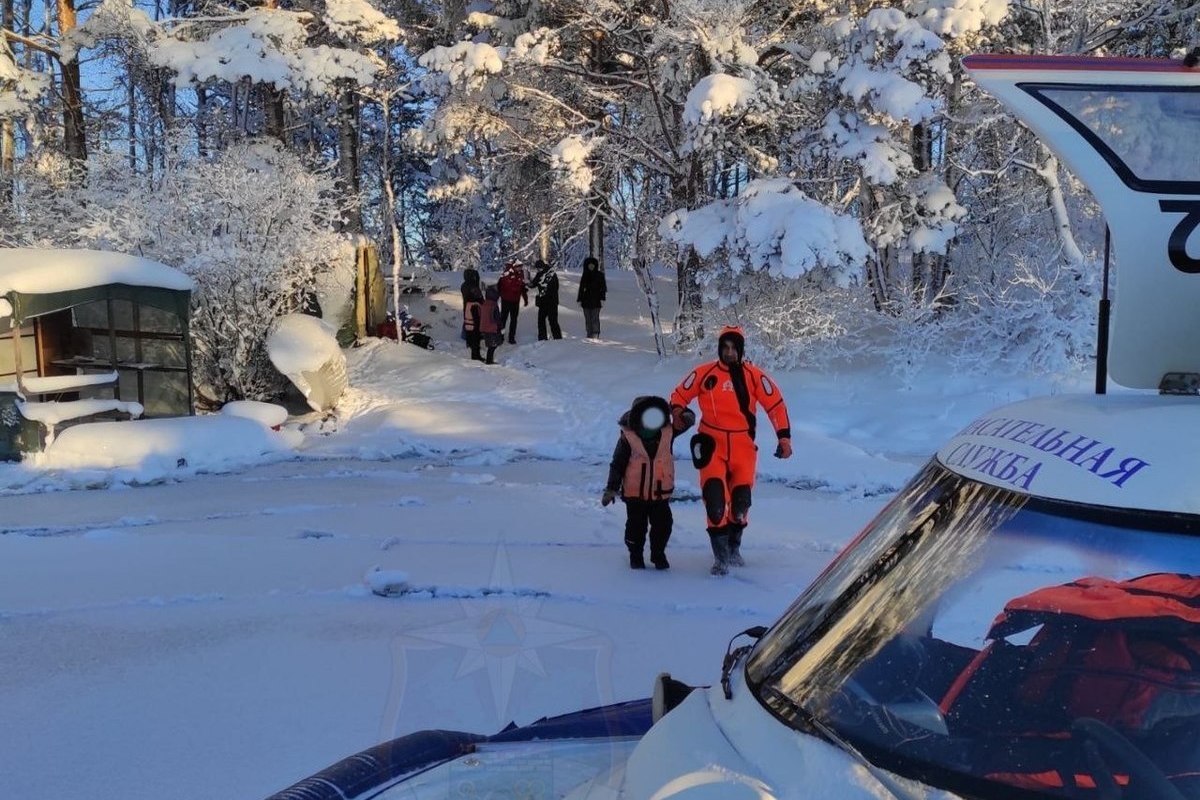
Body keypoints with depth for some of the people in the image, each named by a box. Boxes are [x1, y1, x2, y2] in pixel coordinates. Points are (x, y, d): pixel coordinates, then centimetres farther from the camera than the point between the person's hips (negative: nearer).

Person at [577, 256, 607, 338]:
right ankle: (589, 334, 7)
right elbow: (581, 288, 14)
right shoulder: (584, 276, 11)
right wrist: (579, 300, 8)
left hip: (596, 300, -4)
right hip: (586, 300, 4)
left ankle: (596, 334, -11)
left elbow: (603, 287, 0)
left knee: (595, 318, -11)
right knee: (588, 318, 3)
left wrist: (602, 298, -9)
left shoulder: (600, 275, 3)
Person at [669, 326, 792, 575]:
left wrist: (784, 436, -2)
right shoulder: (704, 373, 1)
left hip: (743, 446, 1)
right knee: (715, 495, -16)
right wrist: (677, 411, -12)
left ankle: (733, 548, 30)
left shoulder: (755, 376, 1)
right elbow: (680, 394, 9)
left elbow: (776, 404, 4)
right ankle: (720, 555, -7)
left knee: (741, 498, 5)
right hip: (712, 443, -1)